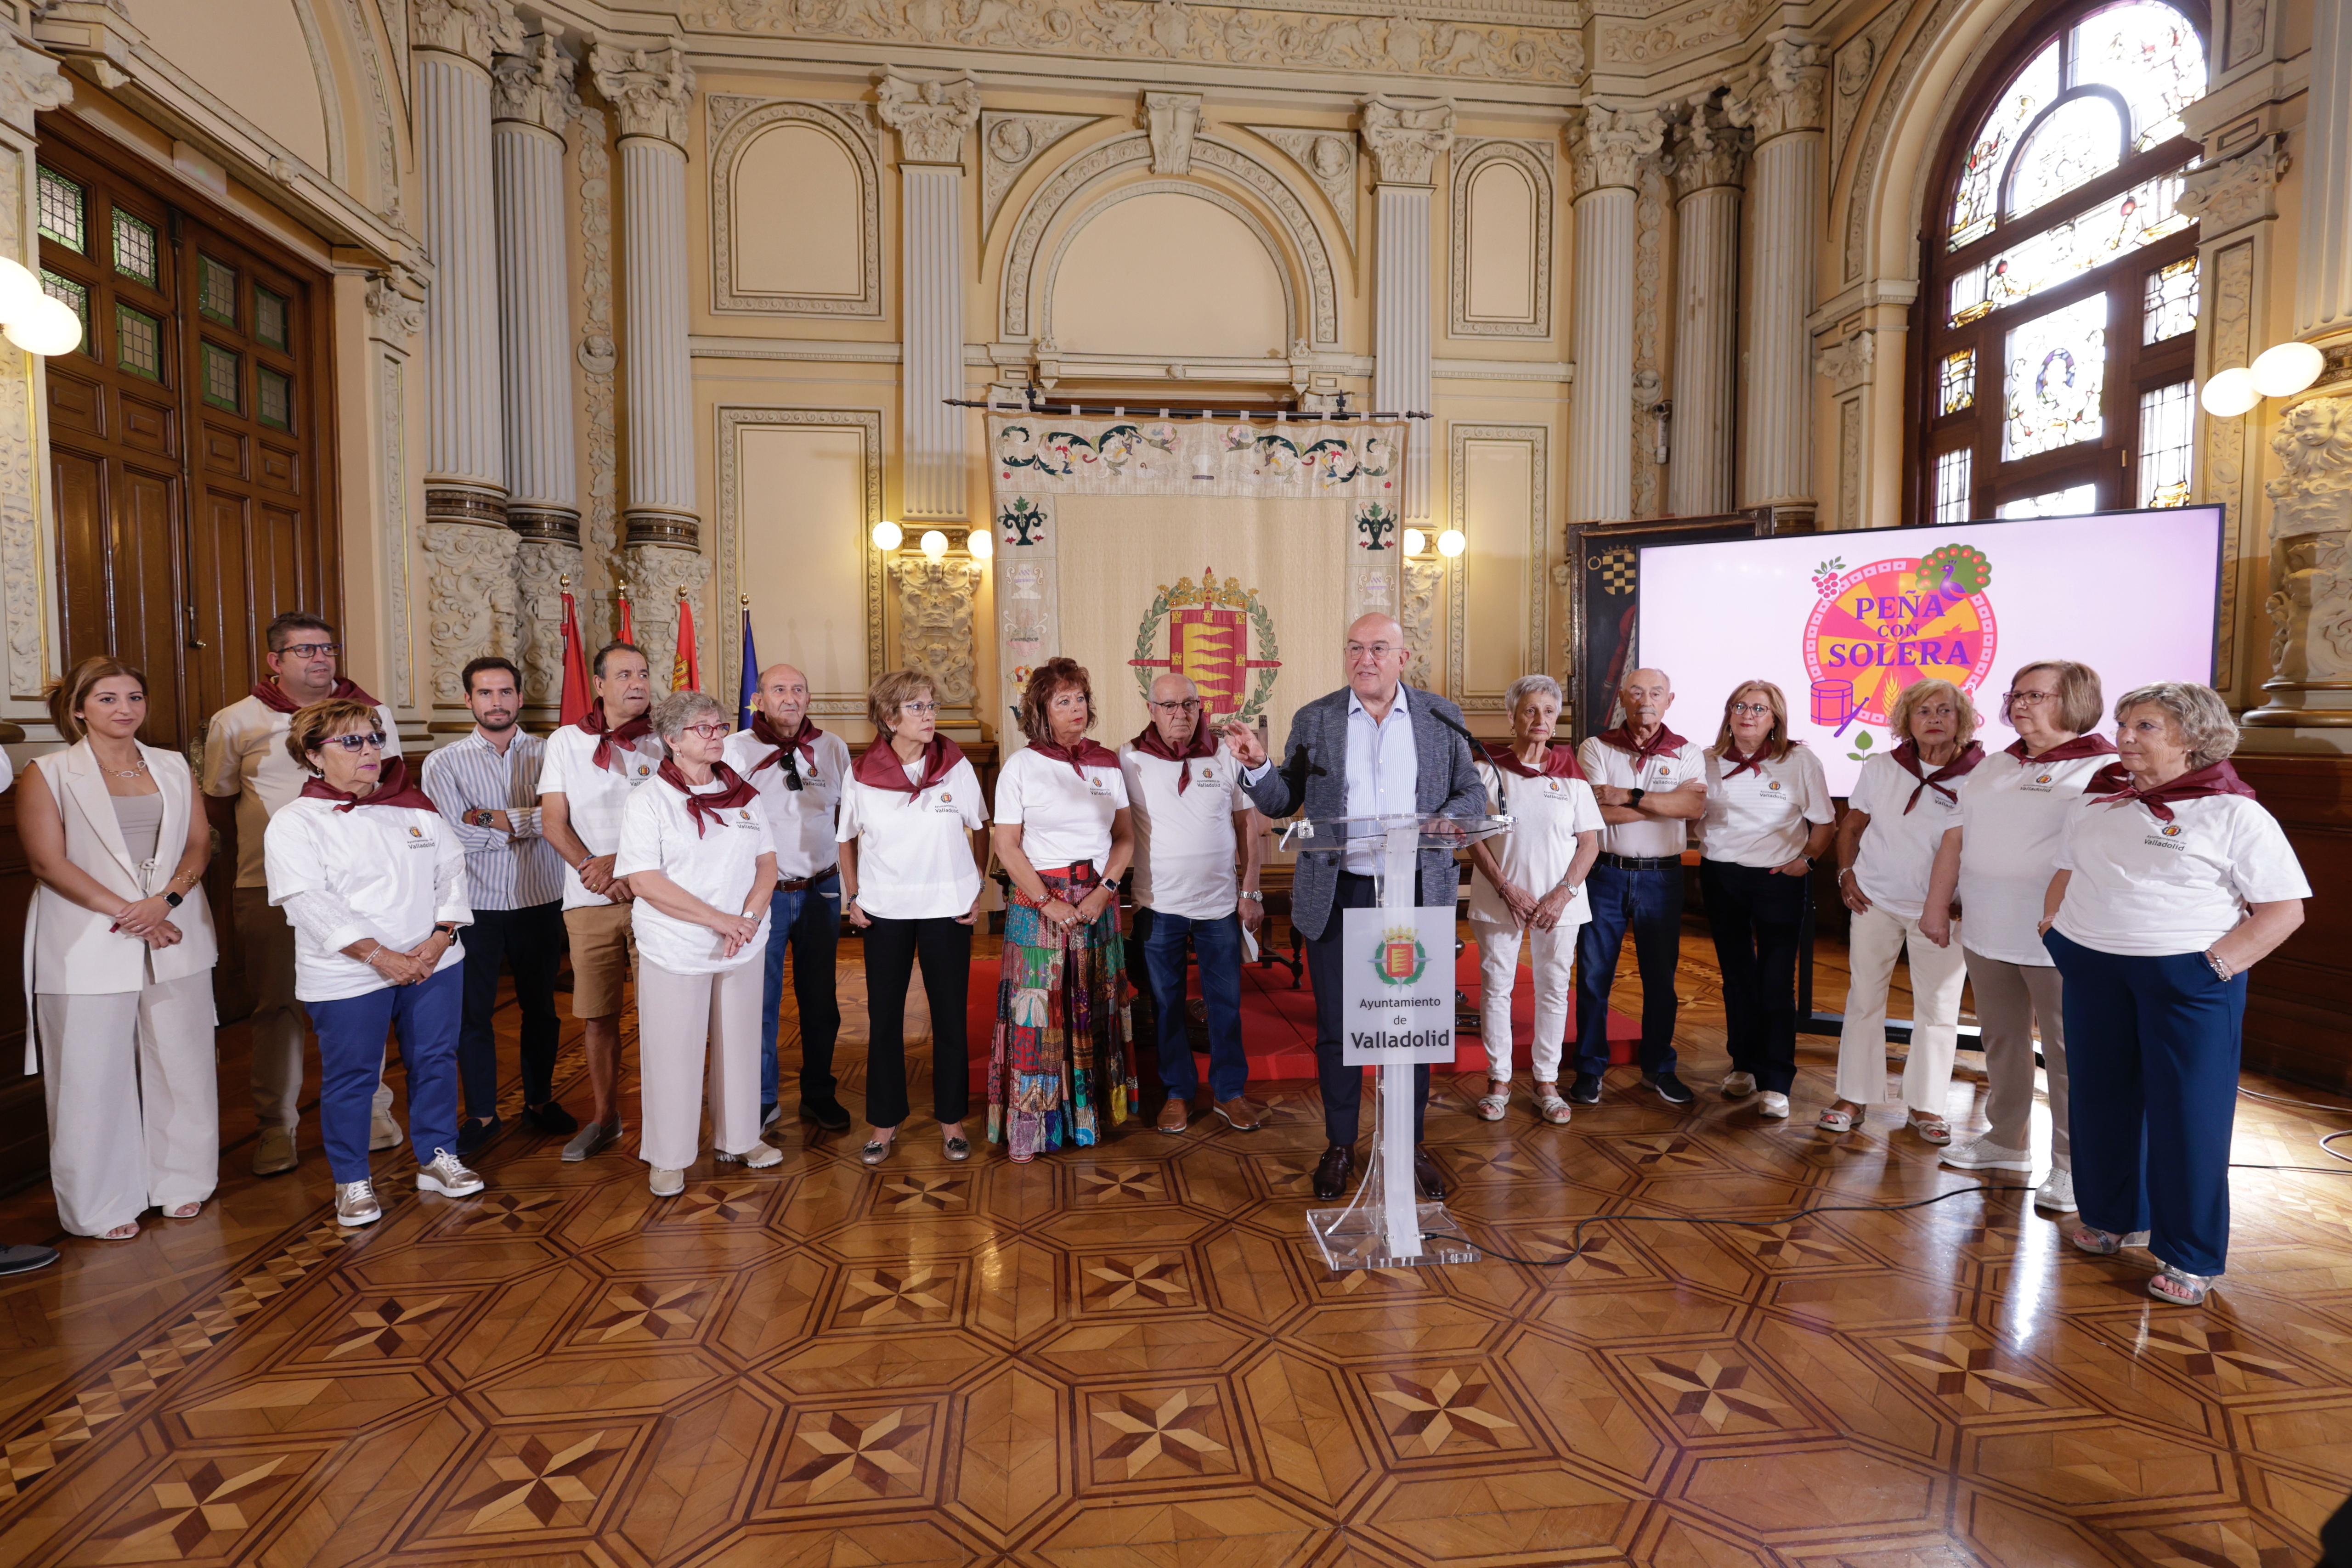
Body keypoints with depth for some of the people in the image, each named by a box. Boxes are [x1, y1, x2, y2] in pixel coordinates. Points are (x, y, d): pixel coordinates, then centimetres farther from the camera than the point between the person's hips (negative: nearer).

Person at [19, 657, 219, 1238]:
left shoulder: (173, 768, 10)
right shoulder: (50, 774, 0)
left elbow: (199, 843, 5)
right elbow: (48, 861, -7)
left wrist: (166, 900, -12)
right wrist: (125, 912, -15)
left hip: (175, 940, 3)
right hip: (88, 946, -3)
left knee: (180, 1062, 9)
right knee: (95, 1075, 3)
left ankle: (180, 1183, 23)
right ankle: (103, 1205, 17)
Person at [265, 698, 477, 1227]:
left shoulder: (414, 807, 9)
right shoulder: (294, 824, -4)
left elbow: (451, 870, 5)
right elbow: (311, 904, -13)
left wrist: (440, 937, -9)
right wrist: (380, 956, -19)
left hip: (434, 963, 4)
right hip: (347, 978, -4)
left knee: (435, 1062, 11)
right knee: (350, 1078, 6)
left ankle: (437, 1158, 27)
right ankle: (352, 1182, 23)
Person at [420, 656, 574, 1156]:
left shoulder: (548, 754, 2)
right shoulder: (444, 763, 1)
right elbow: (454, 837, -11)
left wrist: (498, 819, -15)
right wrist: (529, 825, -9)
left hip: (540, 903, 0)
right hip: (475, 906, 0)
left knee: (540, 1007, 12)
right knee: (472, 1012, 8)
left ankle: (540, 1102, 29)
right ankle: (482, 1115, 23)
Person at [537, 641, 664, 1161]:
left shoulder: (665, 743, 5)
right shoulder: (565, 742, 10)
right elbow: (553, 822, 5)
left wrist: (619, 864, -10)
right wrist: (591, 866, -10)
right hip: (590, 901, 2)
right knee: (596, 1014, 8)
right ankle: (605, 1118, 23)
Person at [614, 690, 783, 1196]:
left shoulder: (745, 795, 7)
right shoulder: (651, 799, -6)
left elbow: (767, 864, 6)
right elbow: (644, 881, -14)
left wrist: (748, 917, -12)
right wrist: (719, 919, -18)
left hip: (743, 948, 4)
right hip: (675, 950, -4)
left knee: (740, 1043, 13)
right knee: (674, 1053, 5)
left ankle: (738, 1139, 30)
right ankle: (669, 1158, 22)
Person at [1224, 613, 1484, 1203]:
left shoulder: (1441, 719, 3)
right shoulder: (1313, 721, 2)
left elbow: (1473, 793, 5)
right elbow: (1281, 804, 3)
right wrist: (1257, 765, -16)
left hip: (1416, 893, 0)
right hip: (1337, 895, 0)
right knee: (1335, 1028, 9)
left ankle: (1412, 1145, 30)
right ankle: (1340, 1146, 28)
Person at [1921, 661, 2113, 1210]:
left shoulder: (2106, 771, -8)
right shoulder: (1995, 767, 13)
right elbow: (1956, 838, 13)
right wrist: (1937, 906, 9)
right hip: (1987, 935, 6)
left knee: (2069, 1056, 5)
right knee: (2002, 1043, 17)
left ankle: (2072, 1166, 17)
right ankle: (2007, 1140, 31)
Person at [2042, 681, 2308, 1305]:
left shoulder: (2235, 815, -6)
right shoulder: (2096, 802, 9)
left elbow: (2285, 908, -8)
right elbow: (2066, 872, 19)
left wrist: (2220, 964, -16)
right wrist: (2053, 924, 5)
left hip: (2187, 982, -5)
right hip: (2092, 973, 5)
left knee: (2188, 1116, 3)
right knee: (2101, 1100, 14)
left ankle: (2191, 1258, 17)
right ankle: (2112, 1218, 32)